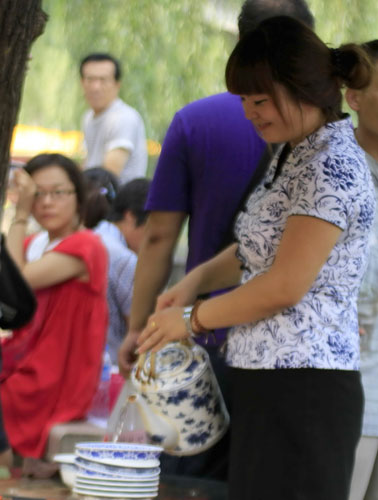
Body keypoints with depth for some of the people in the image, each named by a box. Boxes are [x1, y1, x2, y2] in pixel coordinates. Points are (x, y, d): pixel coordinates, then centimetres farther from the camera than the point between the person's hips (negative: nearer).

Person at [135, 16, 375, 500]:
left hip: (302, 390, -10)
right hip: (264, 383, 10)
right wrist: (196, 280, 8)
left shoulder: (334, 168, -15)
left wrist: (193, 319, -6)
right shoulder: (291, 155, 16)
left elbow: (285, 286, -17)